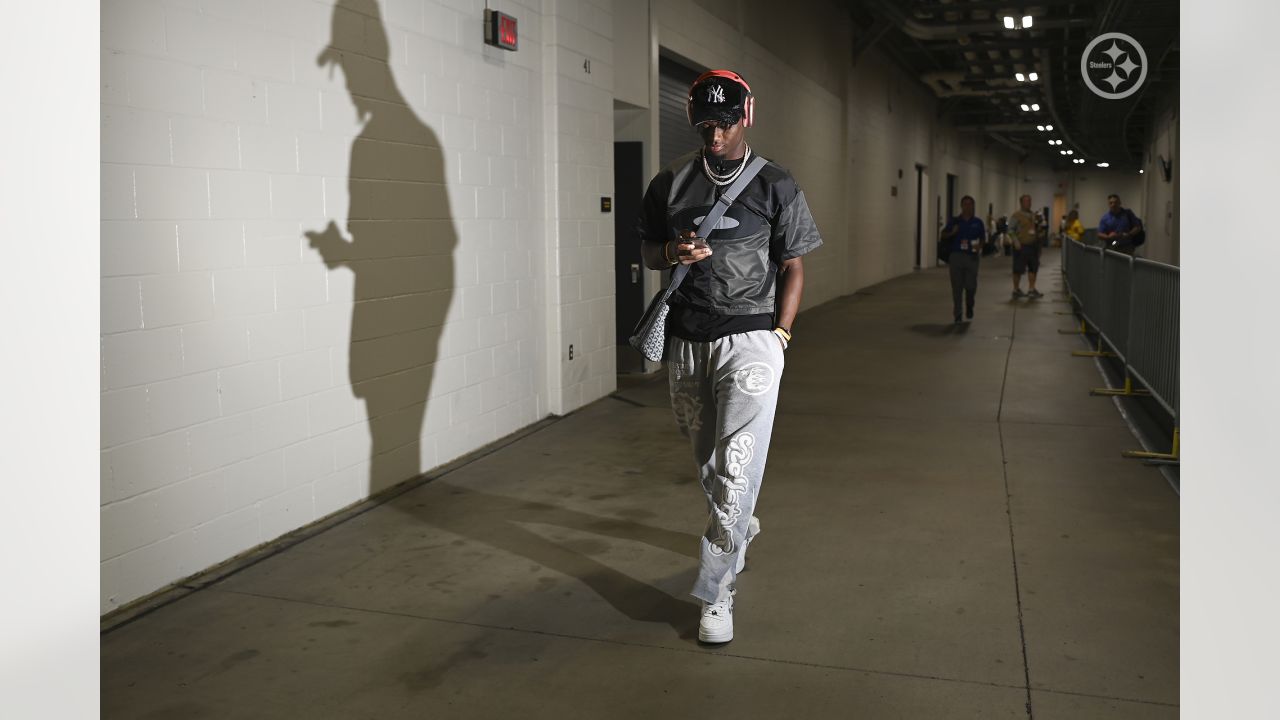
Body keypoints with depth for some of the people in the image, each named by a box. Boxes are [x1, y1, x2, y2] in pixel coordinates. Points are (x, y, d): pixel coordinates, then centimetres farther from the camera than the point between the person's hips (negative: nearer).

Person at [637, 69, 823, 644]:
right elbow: (646, 250, 15)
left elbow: (792, 267, 4)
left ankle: (716, 593, -2)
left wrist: (779, 336, -5)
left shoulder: (776, 186, 1)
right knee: (707, 459, 16)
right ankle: (738, 526, 44)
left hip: (749, 340, -4)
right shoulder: (671, 183, 8)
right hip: (685, 340, 4)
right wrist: (672, 253, -8)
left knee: (735, 469, -9)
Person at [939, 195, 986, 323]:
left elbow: (983, 238, 13)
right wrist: (952, 233, -14)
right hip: (956, 256, -1)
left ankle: (969, 307, 29)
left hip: (972, 257, 1)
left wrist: (979, 245, -9)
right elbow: (944, 235, 6)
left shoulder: (977, 222, 8)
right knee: (957, 287, -1)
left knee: (971, 286, -1)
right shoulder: (954, 221, 5)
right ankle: (957, 315, 6)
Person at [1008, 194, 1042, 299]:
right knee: (1018, 269, 0)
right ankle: (1016, 290, 11)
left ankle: (1032, 289, 11)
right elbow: (1011, 229, -9)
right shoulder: (1016, 215, -5)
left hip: (1033, 245, 6)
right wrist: (1016, 241, -18)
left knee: (1033, 268, 5)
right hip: (1021, 246, -6)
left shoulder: (1033, 215, 14)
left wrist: (1039, 228, 6)